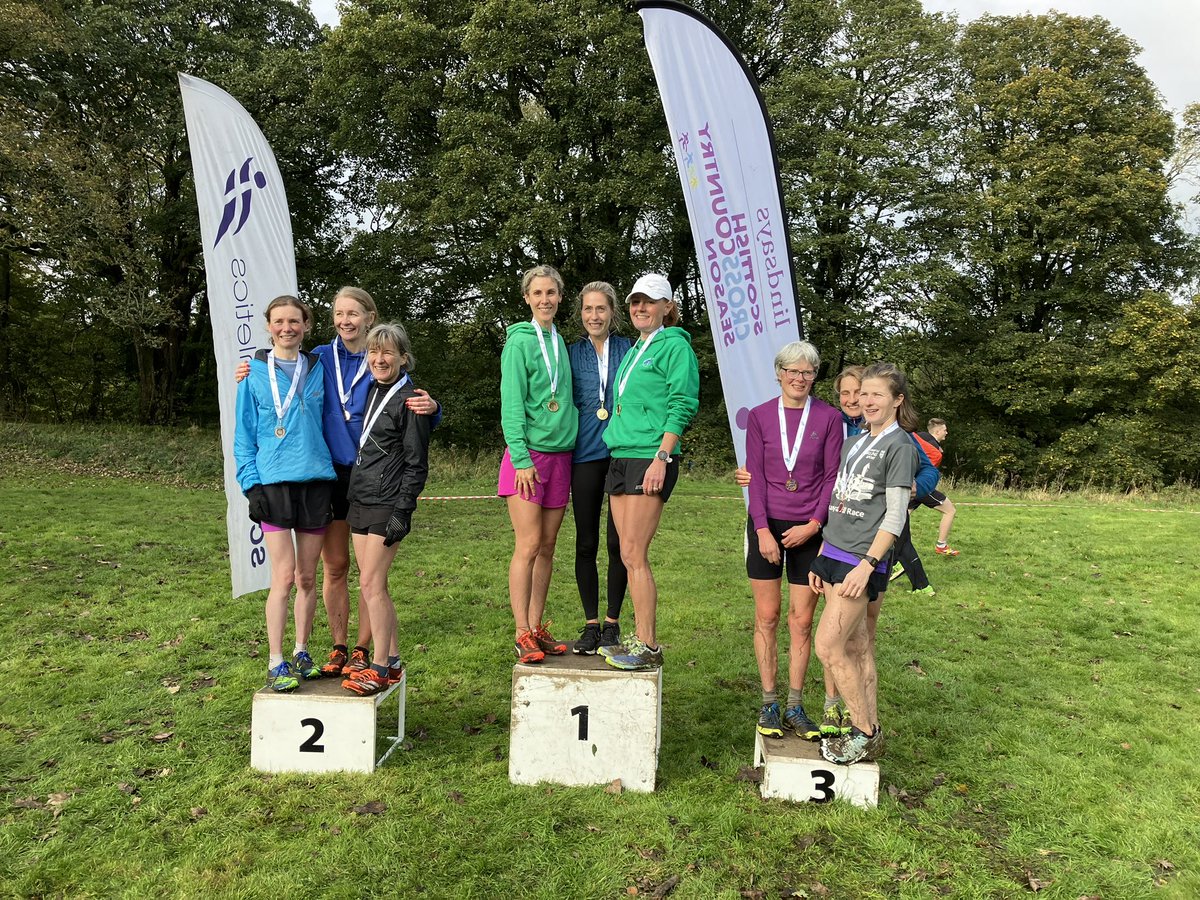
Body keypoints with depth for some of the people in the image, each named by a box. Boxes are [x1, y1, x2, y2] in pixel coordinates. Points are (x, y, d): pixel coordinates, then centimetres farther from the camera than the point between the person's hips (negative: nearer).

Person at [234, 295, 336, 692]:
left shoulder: (317, 369, 10)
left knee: (307, 577, 8)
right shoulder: (255, 373, 3)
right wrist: (251, 485, -6)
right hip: (274, 483, -3)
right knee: (284, 576, -7)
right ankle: (276, 664, 3)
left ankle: (301, 654, 21)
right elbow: (244, 435, 3)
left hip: (316, 481, 3)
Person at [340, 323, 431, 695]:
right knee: (374, 585, 10)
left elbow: (416, 463, -11)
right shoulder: (371, 393, 14)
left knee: (370, 584, -9)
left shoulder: (409, 399, -9)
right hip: (359, 499, 8)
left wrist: (402, 511, -16)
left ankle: (379, 668, 0)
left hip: (387, 504, -8)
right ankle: (391, 661, 19)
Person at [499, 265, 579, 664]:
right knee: (528, 546, -7)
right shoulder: (519, 341, -5)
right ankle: (523, 635, 1)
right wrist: (522, 458, -17)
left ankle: (536, 628, 16)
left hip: (560, 453, 6)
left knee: (547, 546, 8)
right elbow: (512, 404, -11)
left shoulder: (560, 342, 16)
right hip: (527, 455, -6)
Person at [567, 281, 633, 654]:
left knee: (618, 542, 2)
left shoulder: (628, 349, 6)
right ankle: (590, 625, 15)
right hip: (586, 455, 1)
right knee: (586, 543, 3)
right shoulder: (572, 353, 9)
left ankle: (612, 623, 16)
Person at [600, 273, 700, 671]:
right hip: (621, 458, 9)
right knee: (629, 555, 9)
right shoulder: (634, 351, 21)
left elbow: (682, 406, -12)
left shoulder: (674, 345, -4)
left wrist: (661, 457, -20)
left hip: (650, 461, -8)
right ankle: (640, 638, 17)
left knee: (633, 554, -10)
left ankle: (648, 648, -2)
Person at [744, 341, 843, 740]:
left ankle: (795, 707, 15)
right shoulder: (759, 416, 2)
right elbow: (755, 476, -1)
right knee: (766, 617, 5)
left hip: (809, 530, 0)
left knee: (802, 621, 4)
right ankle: (769, 704, 15)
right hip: (766, 526, 0)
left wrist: (814, 524, -10)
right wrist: (763, 529, -9)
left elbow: (832, 477, 0)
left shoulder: (828, 418, 1)